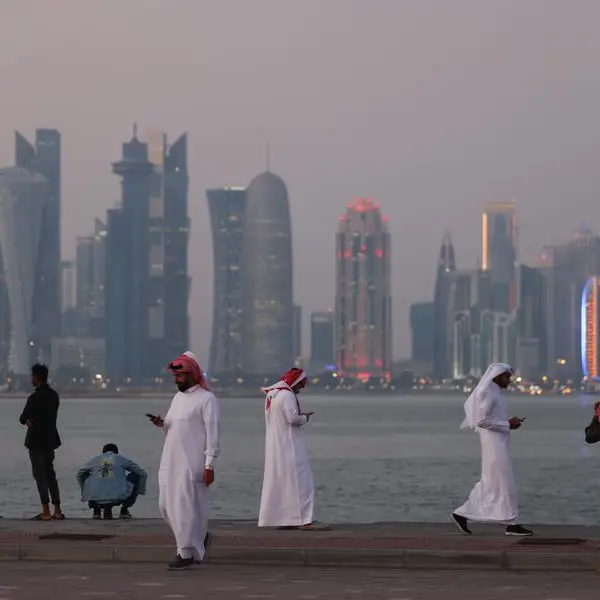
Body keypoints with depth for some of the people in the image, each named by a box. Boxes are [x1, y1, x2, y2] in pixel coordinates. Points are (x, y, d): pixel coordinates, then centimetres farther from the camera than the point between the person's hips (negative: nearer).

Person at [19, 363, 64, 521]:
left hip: (36, 440, -8)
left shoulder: (35, 397, -18)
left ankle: (46, 512, -6)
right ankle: (57, 511, 13)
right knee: (50, 474, 14)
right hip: (50, 439, 8)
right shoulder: (54, 395, 7)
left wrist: (28, 420, 9)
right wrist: (32, 421, 6)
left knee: (40, 475, -4)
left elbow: (23, 419, -13)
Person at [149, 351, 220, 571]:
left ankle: (187, 554, 1)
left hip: (192, 465, -8)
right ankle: (200, 537, 28)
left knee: (187, 507, -7)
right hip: (170, 463, 8)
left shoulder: (206, 399, -7)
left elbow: (212, 434, -11)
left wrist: (209, 465, -16)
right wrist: (161, 424, 3)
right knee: (167, 506, 10)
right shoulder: (178, 397, 17)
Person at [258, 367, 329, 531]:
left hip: (274, 446, 9)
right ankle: (306, 520, -11)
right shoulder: (287, 395, -15)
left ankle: (278, 518, 14)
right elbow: (293, 418, -22)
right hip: (289, 446, -9)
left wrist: (300, 416, 11)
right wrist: (305, 418, -4)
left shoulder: (271, 394, 14)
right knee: (299, 480, -8)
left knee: (278, 481, 12)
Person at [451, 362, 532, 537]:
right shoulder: (487, 393, -14)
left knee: (490, 483, 12)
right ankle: (511, 524, -1)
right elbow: (481, 420, -20)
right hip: (494, 443, -10)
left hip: (498, 443, 10)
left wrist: (510, 422, 7)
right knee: (504, 483, -6)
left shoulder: (495, 393, 15)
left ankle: (462, 514, 14)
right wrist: (507, 424, -15)